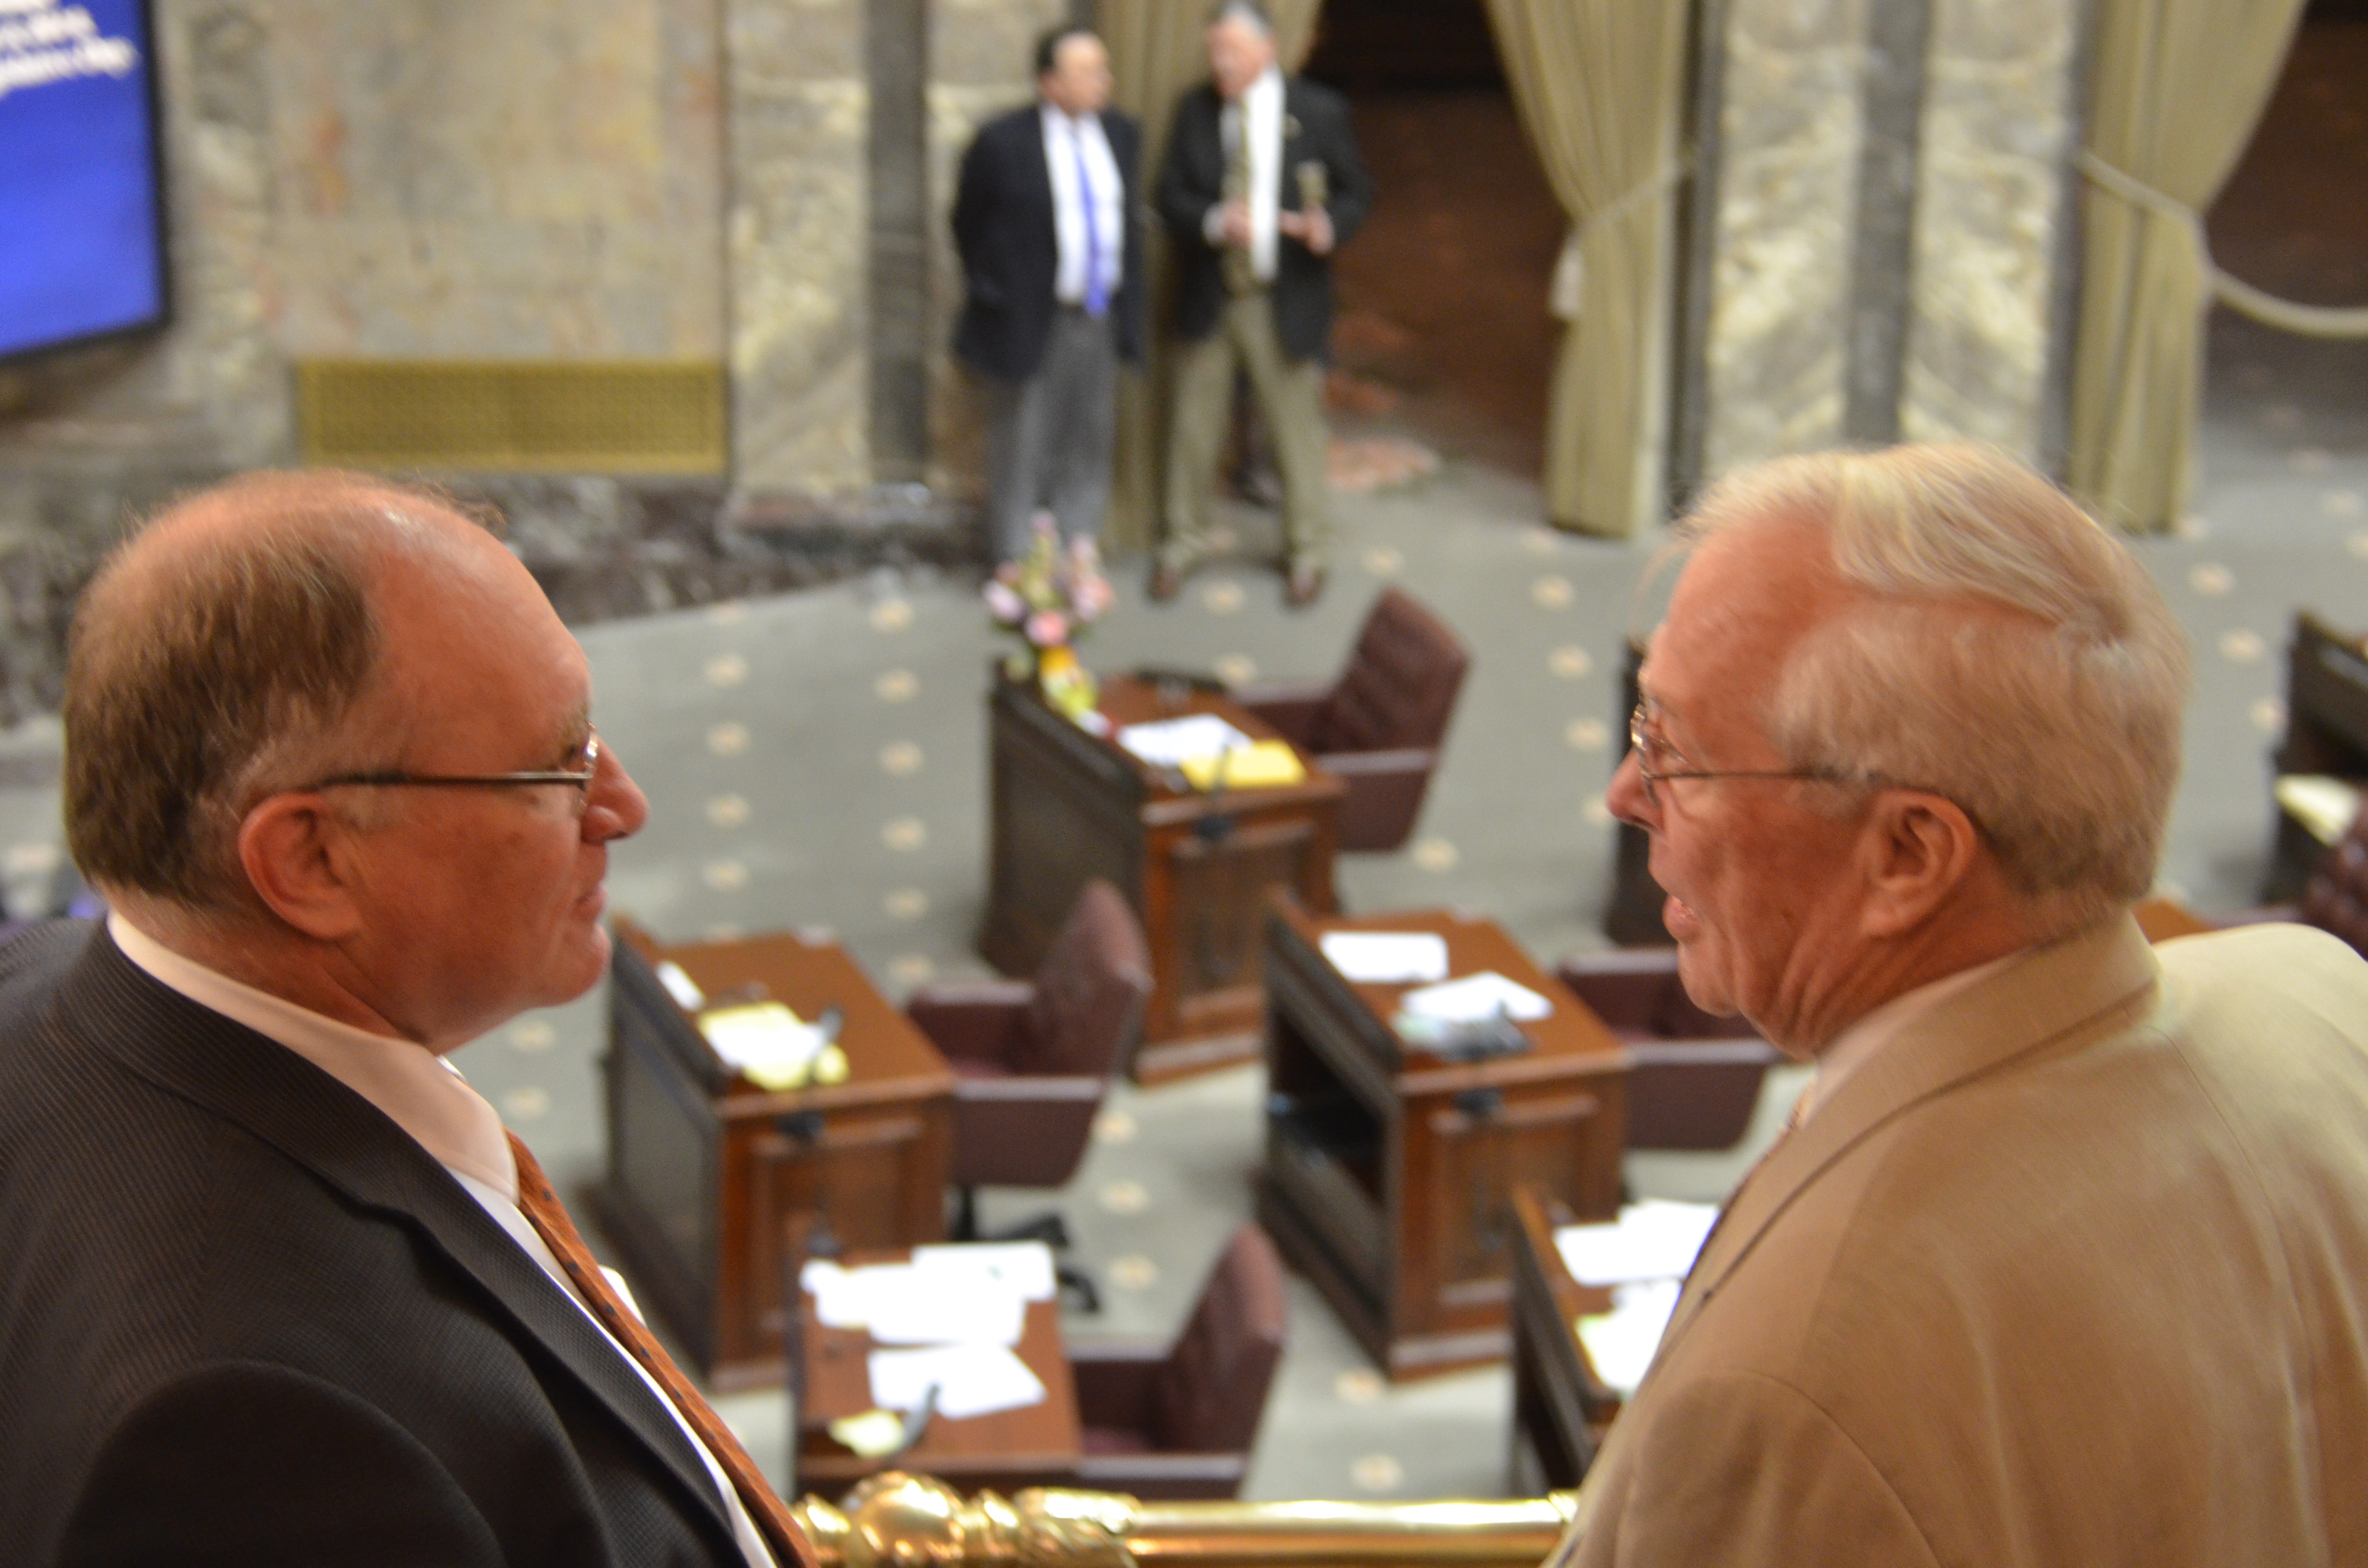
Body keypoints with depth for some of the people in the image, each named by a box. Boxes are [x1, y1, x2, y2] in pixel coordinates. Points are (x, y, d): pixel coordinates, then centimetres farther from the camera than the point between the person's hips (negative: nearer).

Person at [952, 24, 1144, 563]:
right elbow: (968, 227, -1)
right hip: (1031, 323, -5)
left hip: (1100, 316, 5)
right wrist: (989, 293, 0)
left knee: (1089, 447, 12)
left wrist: (1127, 308, 13)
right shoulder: (1002, 143, -11)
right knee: (1021, 454, 4)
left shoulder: (1120, 134, 6)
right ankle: (1017, 568, 17)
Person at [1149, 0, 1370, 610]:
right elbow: (1171, 195, 0)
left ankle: (1307, 552, 22)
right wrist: (1215, 222, -21)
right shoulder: (1195, 109, 2)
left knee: (1297, 426, 6)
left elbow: (1355, 191, 1)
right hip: (1209, 298, 2)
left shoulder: (1319, 111, -4)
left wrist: (1328, 227, -21)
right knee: (1194, 422, 9)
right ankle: (1183, 541, 27)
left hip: (1286, 301, -2)